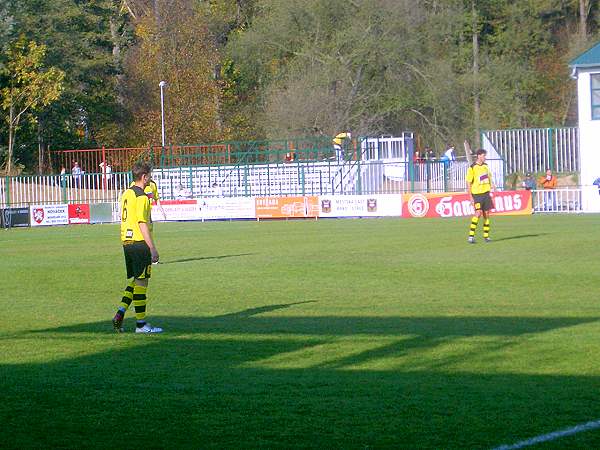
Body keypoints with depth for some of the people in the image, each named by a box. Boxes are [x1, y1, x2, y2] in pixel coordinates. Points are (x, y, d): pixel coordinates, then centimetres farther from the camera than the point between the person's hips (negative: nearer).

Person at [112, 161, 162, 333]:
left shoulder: (127, 194, 13)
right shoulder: (141, 197, -14)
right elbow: (143, 224, -19)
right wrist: (153, 248, -18)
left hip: (127, 242, 9)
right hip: (139, 242, -9)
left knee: (134, 281, 16)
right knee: (141, 282, -2)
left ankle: (119, 315, 5)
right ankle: (141, 324, 2)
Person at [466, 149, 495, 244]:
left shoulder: (486, 166, 11)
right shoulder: (472, 168, -8)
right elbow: (468, 183, -7)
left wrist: (492, 185, 8)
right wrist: (471, 197, -10)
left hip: (486, 193, 6)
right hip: (477, 193, -6)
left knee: (486, 214, 6)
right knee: (478, 213, -17)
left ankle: (486, 236, 12)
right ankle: (471, 235, -13)